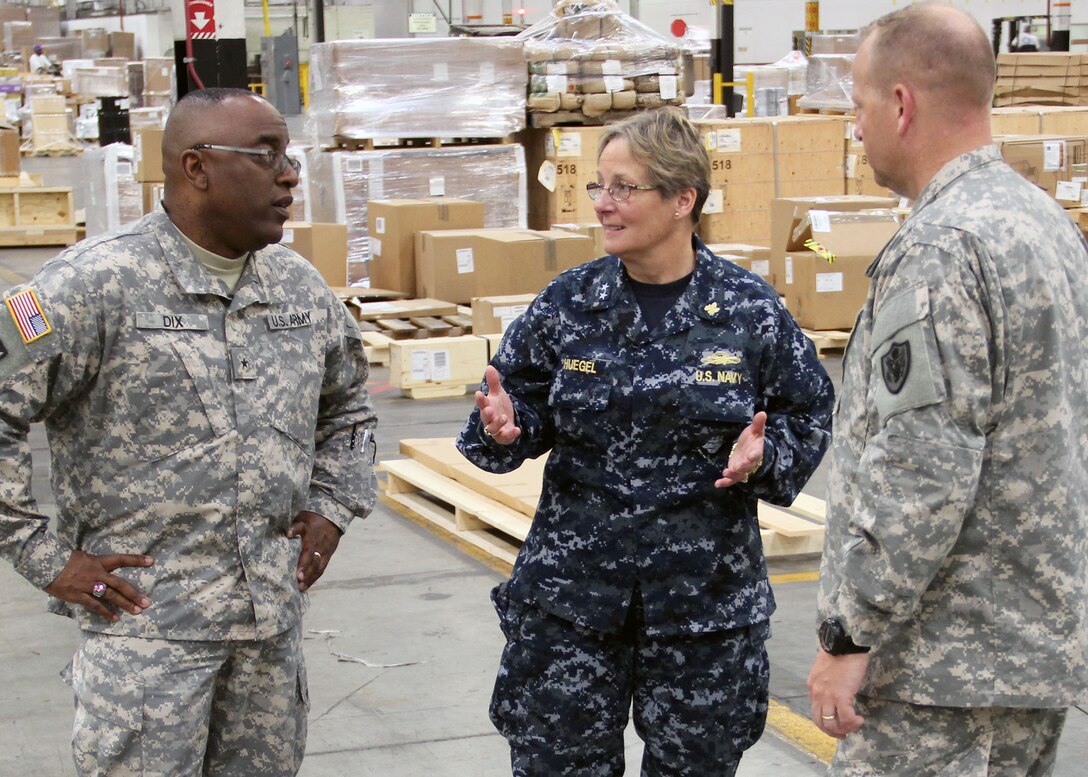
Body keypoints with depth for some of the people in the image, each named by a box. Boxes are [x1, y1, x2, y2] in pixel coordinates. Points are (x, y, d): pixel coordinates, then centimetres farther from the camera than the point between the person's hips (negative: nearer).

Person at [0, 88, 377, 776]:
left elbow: (348, 404, 26)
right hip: (146, 620, -6)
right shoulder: (96, 283, -12)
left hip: (275, 616, 6)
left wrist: (333, 507, 13)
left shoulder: (301, 286, 9)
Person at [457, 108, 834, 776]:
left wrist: (764, 456, -16)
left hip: (705, 596, -1)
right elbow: (526, 404, 8)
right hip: (572, 589, 2)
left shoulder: (750, 310, -5)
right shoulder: (569, 302, 0)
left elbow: (808, 415, 4)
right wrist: (504, 426, -14)